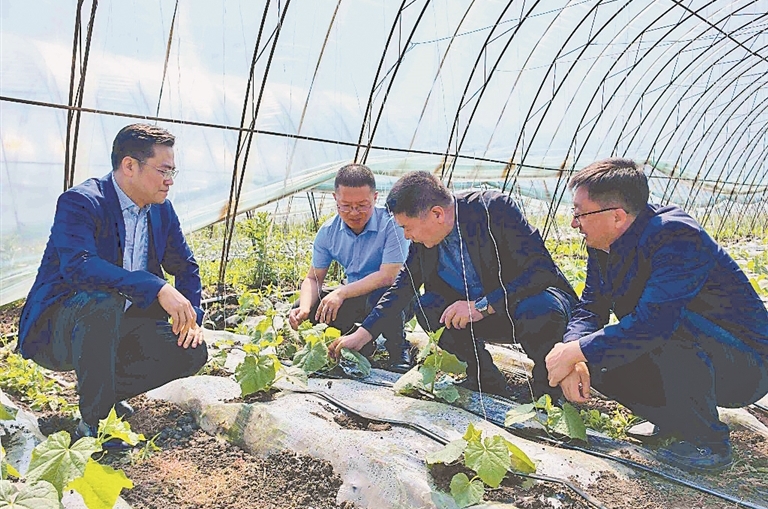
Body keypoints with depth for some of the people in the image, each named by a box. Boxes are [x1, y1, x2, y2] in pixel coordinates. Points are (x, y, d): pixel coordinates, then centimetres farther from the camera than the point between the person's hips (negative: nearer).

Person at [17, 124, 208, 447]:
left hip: (119, 326, 6)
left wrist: (191, 316, -7)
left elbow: (185, 266, 11)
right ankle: (93, 421, -21)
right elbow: (77, 265, -37)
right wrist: (157, 288, -46)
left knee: (193, 352, -12)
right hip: (54, 331, -6)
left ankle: (107, 390, 9)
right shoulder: (80, 202, -19)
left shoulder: (162, 209, 2)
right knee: (102, 302, -38)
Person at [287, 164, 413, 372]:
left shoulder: (391, 223, -22)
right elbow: (313, 278, 0)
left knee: (381, 296, -40)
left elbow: (388, 276, -29)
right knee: (299, 311, -11)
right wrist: (304, 309, -20)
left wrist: (341, 293, -30)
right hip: (356, 299, 6)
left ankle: (398, 347, -9)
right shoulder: (328, 231, -5)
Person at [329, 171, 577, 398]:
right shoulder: (423, 241, -6)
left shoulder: (496, 208, -23)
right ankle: (486, 379, 0)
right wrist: (362, 334, 2)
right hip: (487, 318, 6)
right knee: (428, 308, -15)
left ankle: (546, 384, -9)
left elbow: (542, 269, -27)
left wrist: (483, 306, -30)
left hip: (539, 300, -5)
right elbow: (402, 287, 6)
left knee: (536, 310, -38)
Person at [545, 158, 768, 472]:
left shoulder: (676, 237, -28)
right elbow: (589, 310, -2)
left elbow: (654, 321, -39)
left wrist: (577, 352, -30)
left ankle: (706, 441, -13)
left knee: (670, 329, -36)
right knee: (592, 360, -6)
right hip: (682, 363, 8)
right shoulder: (603, 246, -2)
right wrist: (575, 357, -23)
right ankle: (673, 422, 9)